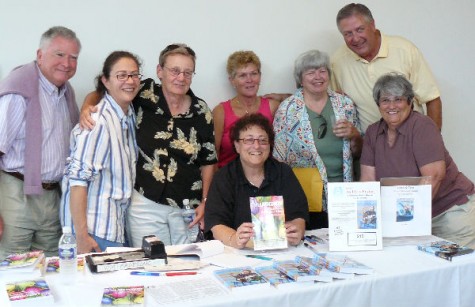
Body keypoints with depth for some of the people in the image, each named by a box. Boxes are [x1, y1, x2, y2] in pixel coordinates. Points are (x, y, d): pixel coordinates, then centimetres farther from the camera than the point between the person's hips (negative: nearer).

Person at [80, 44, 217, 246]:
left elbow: (208, 161, 8)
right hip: (145, 204, -2)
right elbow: (100, 94, 5)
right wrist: (87, 108, -17)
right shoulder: (143, 94, -4)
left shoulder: (201, 112, 2)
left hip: (187, 207, 2)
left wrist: (205, 202, 2)